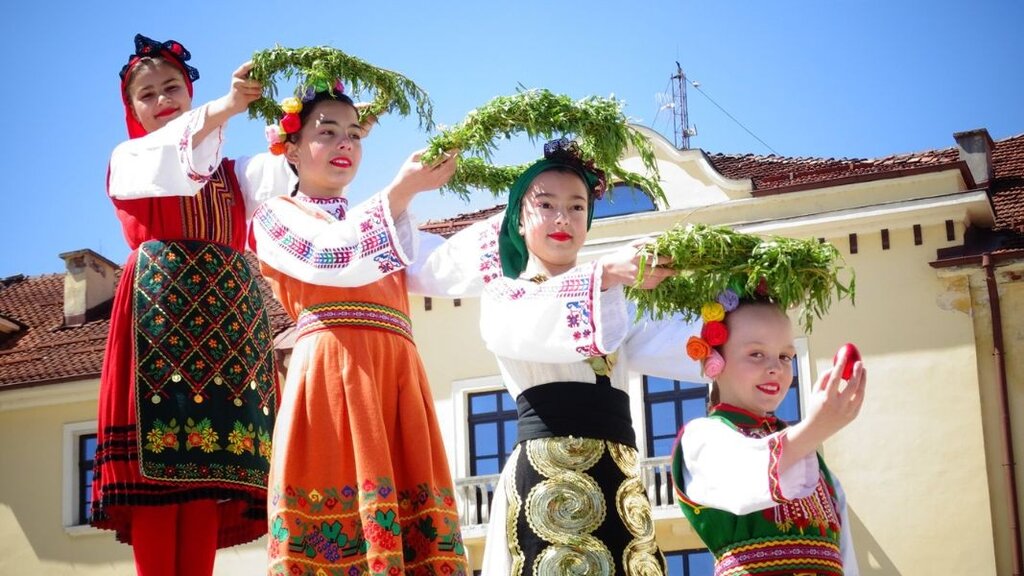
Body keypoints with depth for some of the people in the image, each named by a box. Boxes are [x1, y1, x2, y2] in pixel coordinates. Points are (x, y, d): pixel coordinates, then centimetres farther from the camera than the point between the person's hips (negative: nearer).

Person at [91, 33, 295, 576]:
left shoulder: (234, 173, 24)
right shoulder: (127, 160, 16)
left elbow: (286, 169, 3)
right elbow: (164, 168, -9)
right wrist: (221, 109, -24)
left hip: (227, 315, 3)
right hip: (159, 308, -3)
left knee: (211, 467, -8)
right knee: (155, 467, -15)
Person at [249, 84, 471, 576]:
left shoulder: (380, 217, 29)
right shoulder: (275, 216, 13)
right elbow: (327, 258, -9)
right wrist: (401, 192, -15)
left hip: (396, 369, 5)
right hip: (329, 366, -5)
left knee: (406, 492, -6)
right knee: (333, 490, -15)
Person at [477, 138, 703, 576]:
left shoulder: (616, 300, 23)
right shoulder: (504, 294, 12)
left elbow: (681, 351, 5)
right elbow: (527, 332, -14)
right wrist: (605, 273, -25)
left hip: (617, 473, 4)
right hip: (546, 471, -4)